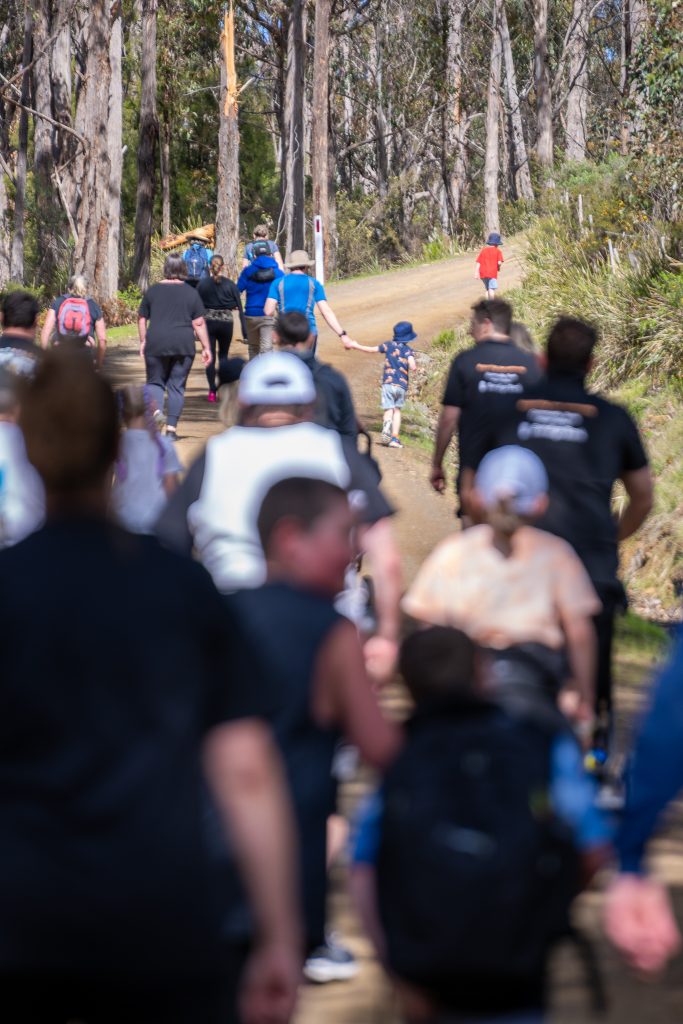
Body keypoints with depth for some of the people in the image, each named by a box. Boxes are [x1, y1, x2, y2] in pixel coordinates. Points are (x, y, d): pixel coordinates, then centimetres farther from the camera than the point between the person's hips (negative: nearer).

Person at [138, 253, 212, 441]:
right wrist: (206, 348, 6)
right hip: (184, 345, 0)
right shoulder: (191, 293, 2)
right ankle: (171, 427, 3)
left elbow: (142, 318, 9)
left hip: (156, 344, 0)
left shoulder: (153, 291, 5)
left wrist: (143, 341, 20)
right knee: (177, 385, 6)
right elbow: (199, 323, 1)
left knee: (155, 382, 9)